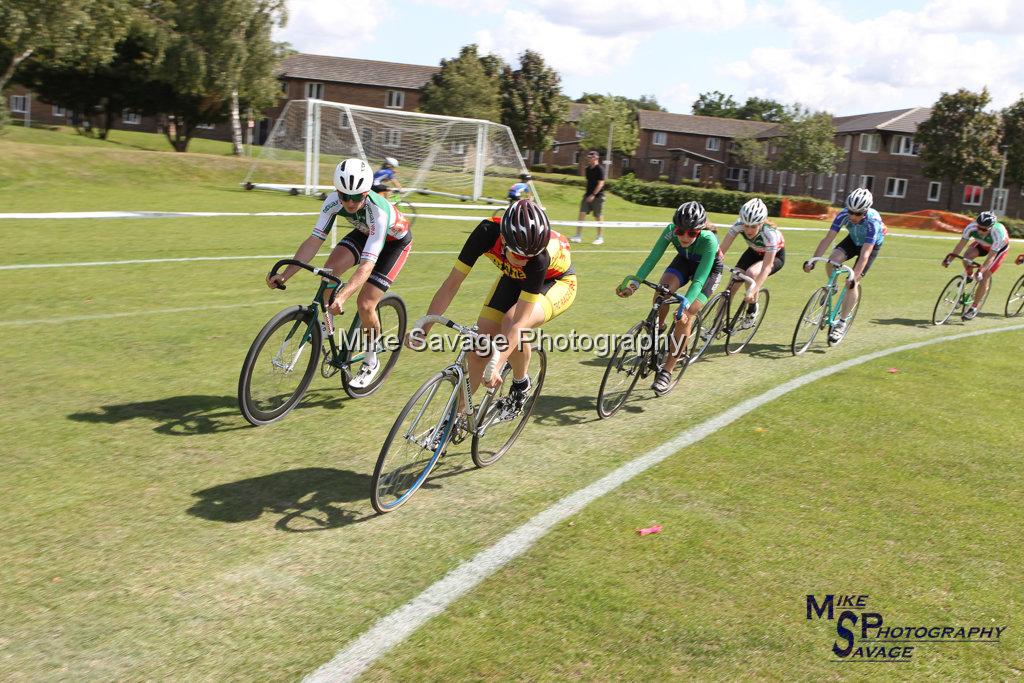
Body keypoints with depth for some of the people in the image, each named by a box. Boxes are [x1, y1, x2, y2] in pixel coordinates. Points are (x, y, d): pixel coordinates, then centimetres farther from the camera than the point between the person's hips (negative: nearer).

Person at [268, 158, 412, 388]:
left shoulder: (378, 212, -42)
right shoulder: (334, 201, -27)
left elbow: (367, 265, -47)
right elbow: (314, 240, -25)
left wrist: (343, 296, -61)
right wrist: (285, 274, -36)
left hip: (395, 241, -5)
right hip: (364, 232, 5)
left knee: (365, 304, -16)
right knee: (329, 270, -22)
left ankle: (370, 362, 7)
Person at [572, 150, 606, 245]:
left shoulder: (600, 169, -11)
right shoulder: (588, 169, 12)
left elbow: (600, 184, -17)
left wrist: (593, 195, -22)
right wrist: (587, 194, 18)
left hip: (597, 197, -7)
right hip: (588, 196, 7)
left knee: (598, 217, 1)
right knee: (582, 214, -2)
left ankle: (600, 238, 12)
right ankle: (578, 236, 0)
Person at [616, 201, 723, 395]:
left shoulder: (709, 240, -39)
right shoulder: (671, 230, -30)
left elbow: (700, 278, -44)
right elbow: (652, 258, -33)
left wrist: (685, 304, -57)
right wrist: (634, 281, -47)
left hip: (709, 268, -3)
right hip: (685, 262, 3)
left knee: (685, 317, -18)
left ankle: (667, 372, -10)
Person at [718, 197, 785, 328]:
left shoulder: (770, 234, -39)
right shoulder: (739, 224, -29)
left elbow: (766, 267, -39)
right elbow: (722, 250, -28)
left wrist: (753, 291, -49)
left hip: (775, 256, -4)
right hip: (754, 252, 4)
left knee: (751, 273, -33)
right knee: (732, 283, -11)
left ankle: (752, 308, -8)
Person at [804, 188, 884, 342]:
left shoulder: (873, 222, -39)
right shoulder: (843, 215, -29)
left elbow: (865, 254, -43)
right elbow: (828, 238, -30)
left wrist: (854, 276, -52)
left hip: (872, 245, -3)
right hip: (853, 240, 4)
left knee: (853, 282, -15)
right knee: (833, 259, -28)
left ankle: (842, 322, -4)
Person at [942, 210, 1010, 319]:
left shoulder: (998, 234, -42)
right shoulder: (972, 226, -33)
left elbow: (991, 257, -39)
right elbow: (961, 244, -28)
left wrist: (981, 271, -51)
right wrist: (950, 258, -40)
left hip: (1000, 248, -3)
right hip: (982, 244, 3)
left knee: (985, 276, -13)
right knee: (967, 257, -28)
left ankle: (973, 308, -3)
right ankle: (969, 276, 3)